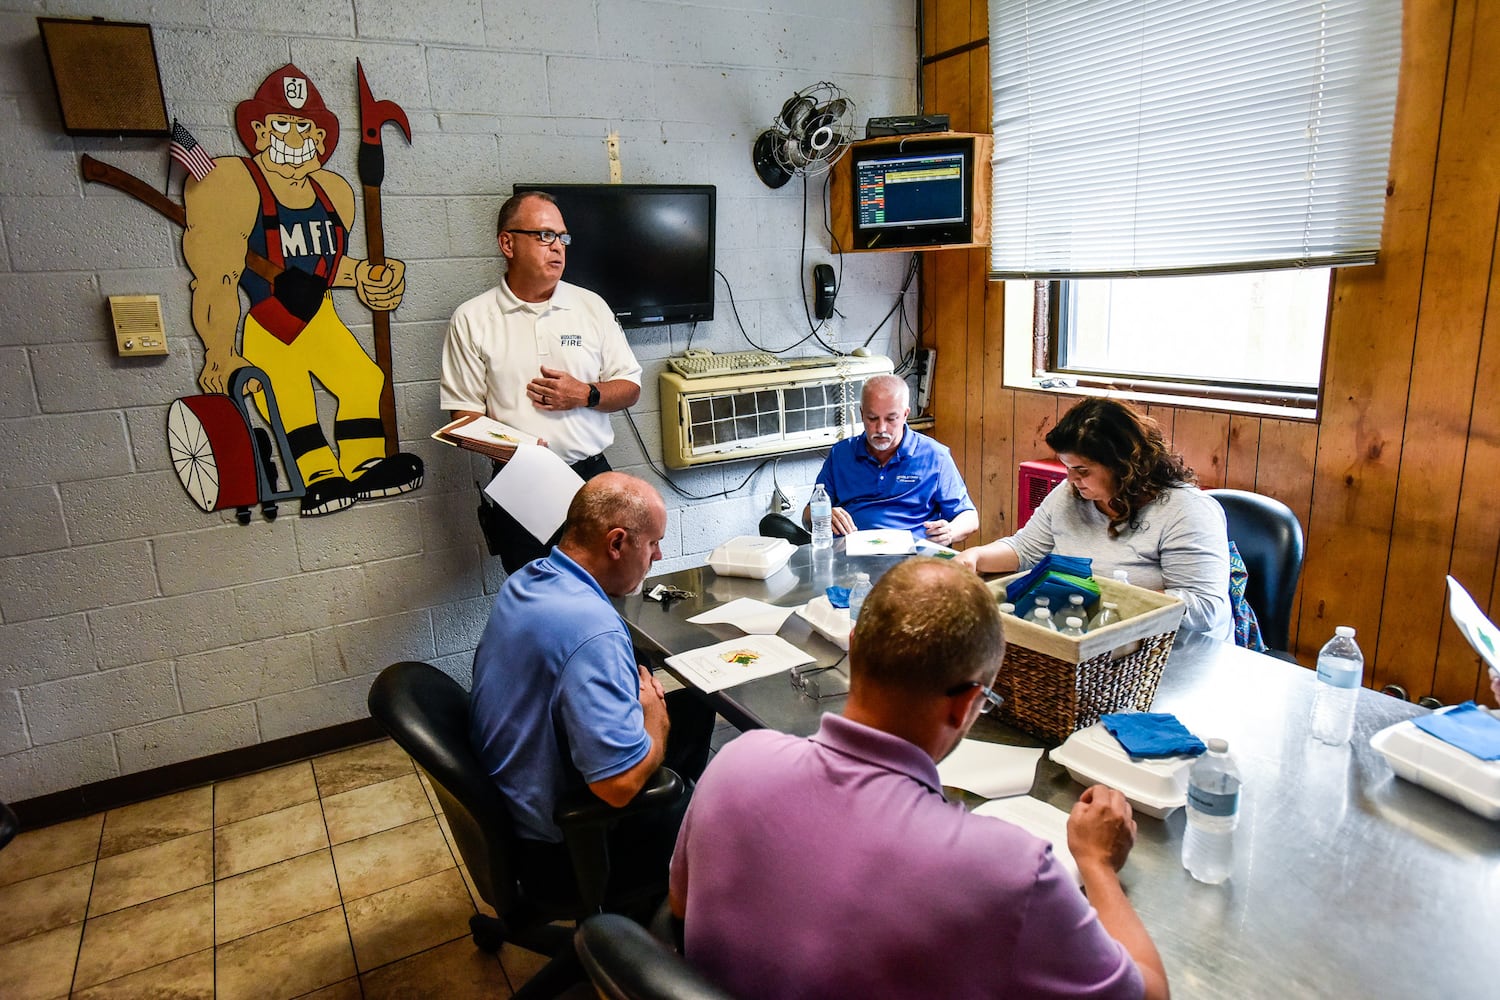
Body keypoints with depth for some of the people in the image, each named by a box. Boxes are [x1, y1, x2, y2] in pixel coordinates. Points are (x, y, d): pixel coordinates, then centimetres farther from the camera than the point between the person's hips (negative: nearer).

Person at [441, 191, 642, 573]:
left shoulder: (592, 307, 7)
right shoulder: (471, 320, 2)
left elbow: (630, 387, 10)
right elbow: (463, 411, 0)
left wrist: (586, 395, -10)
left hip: (591, 475, 2)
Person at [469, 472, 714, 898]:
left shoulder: (525, 580, -4)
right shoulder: (593, 631, -34)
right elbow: (621, 784, -36)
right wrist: (654, 715, -16)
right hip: (554, 850, -8)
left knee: (693, 707, 15)